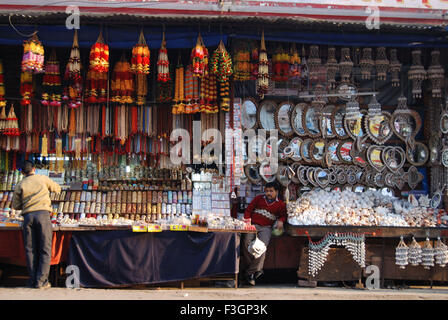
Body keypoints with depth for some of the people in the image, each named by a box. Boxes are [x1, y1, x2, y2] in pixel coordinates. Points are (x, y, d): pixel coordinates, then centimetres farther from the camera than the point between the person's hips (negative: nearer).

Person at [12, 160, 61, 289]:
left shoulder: (20, 185, 11)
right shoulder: (42, 179, 10)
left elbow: (15, 205, 12)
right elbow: (57, 188, 23)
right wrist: (47, 188, 44)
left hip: (28, 216, 2)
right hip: (43, 214, -2)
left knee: (30, 250, 7)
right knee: (45, 249, 0)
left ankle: (33, 280, 6)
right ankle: (41, 280, -6)